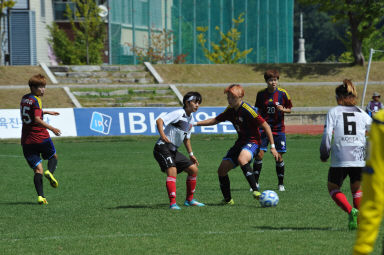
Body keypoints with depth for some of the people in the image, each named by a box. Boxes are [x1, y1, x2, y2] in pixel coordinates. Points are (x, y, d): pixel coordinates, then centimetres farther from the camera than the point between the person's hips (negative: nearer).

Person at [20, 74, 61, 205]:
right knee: (53, 157, 20)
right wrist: (52, 128, -16)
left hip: (26, 141, 6)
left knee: (38, 169, 2)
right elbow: (37, 119, -20)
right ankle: (50, 171, -11)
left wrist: (46, 112, 39)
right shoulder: (36, 100, -10)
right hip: (40, 137, -6)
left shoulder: (24, 99, 16)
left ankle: (40, 196, -14)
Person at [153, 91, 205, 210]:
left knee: (193, 169, 9)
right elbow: (159, 121, -26)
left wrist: (191, 154, 23)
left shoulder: (190, 119, 13)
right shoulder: (178, 114, -14)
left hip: (174, 150, 9)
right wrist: (162, 135, -39)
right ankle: (173, 203, -29)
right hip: (163, 147, -9)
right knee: (172, 170, -26)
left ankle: (189, 200, 20)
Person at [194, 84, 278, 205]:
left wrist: (272, 146, -14)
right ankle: (228, 200, 17)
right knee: (222, 170, 1)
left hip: (252, 142, -8)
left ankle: (255, 191, -40)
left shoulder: (247, 110, -18)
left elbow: (265, 126, -14)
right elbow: (215, 120, 21)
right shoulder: (230, 110, 6)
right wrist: (196, 123, 11)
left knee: (242, 159, -40)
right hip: (240, 143, 8)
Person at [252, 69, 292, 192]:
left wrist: (283, 109, -16)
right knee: (259, 154, -8)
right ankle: (255, 182, 2)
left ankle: (281, 184, 15)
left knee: (279, 157, 0)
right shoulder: (261, 94, 1)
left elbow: (289, 109, 5)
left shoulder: (282, 93, -3)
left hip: (278, 128, -1)